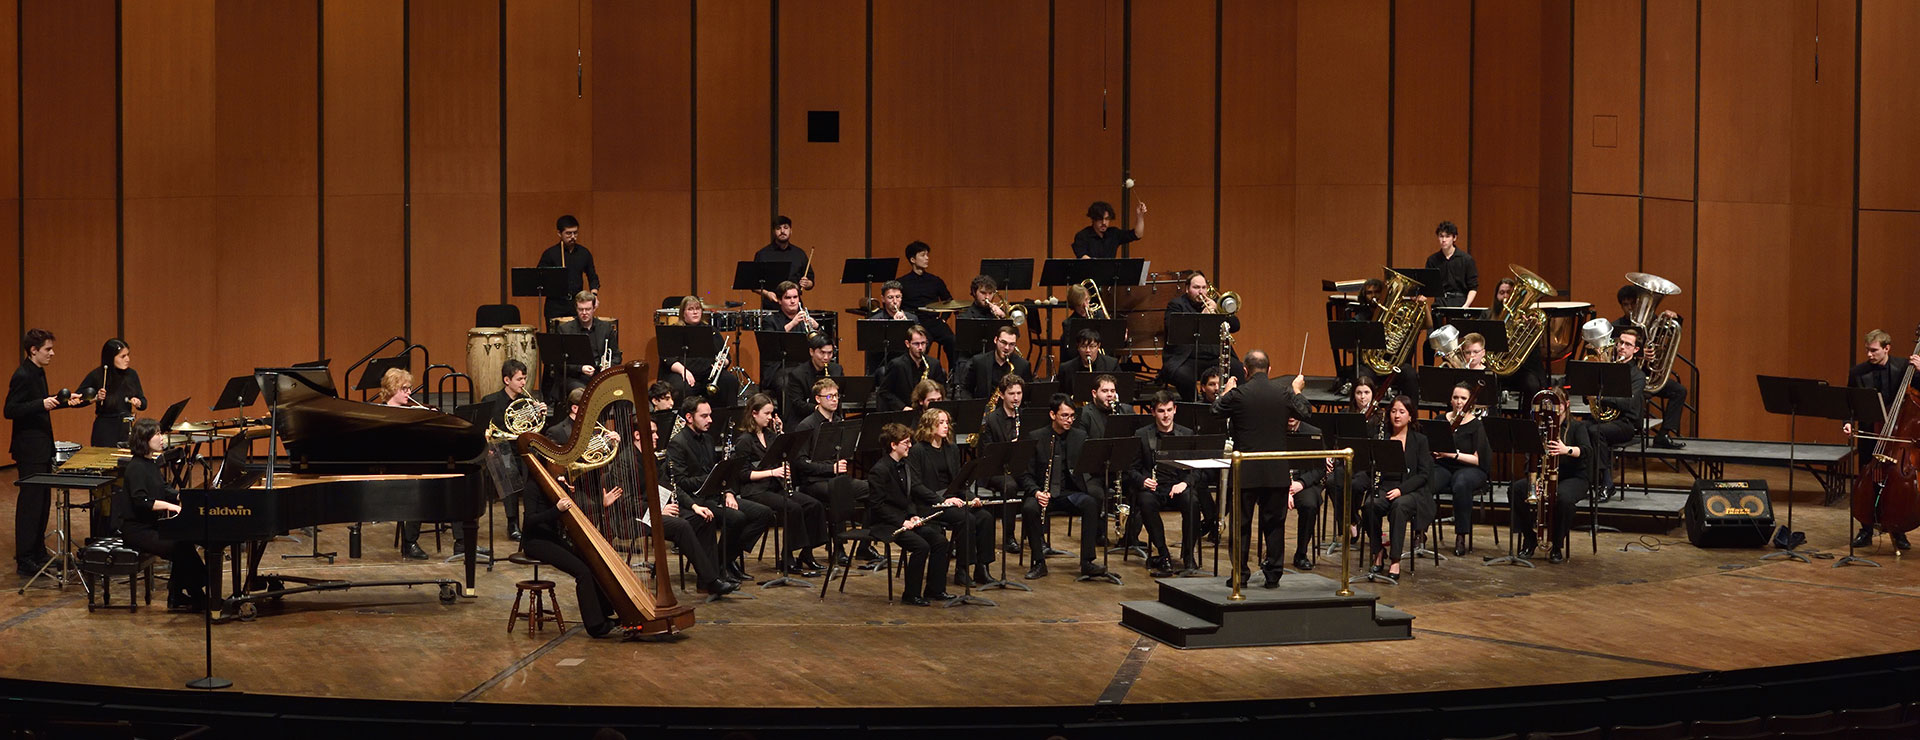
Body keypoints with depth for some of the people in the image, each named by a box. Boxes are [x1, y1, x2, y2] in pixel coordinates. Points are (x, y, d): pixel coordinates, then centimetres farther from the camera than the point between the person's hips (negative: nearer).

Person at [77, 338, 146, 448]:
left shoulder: (131, 375, 2)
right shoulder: (96, 376, -8)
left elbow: (144, 404, 10)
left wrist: (138, 403, -11)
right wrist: (95, 398, -17)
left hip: (126, 428, 3)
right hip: (104, 429, -3)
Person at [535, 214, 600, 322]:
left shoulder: (584, 253, 8)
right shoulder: (550, 254, -2)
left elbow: (593, 278, 15)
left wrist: (594, 295, -2)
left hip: (577, 305, 2)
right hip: (555, 306, -2)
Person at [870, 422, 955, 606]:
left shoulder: (904, 466, 12)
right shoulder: (879, 470, -16)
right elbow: (877, 504, -19)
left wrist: (913, 516, 1)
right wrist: (902, 522, -22)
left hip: (906, 519, 9)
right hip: (887, 522, -8)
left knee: (940, 541, -5)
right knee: (920, 546, -25)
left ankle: (935, 589, 4)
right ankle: (911, 595, -13)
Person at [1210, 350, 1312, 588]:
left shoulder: (1238, 394, -11)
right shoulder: (1285, 393, -4)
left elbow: (1216, 412, 5)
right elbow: (1305, 412, 12)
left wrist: (1226, 392, 21)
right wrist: (1298, 390, 29)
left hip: (1245, 471, -2)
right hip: (1276, 472, 2)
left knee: (1241, 524, 7)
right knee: (1275, 524, 10)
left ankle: (1239, 574, 8)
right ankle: (1273, 574, 11)